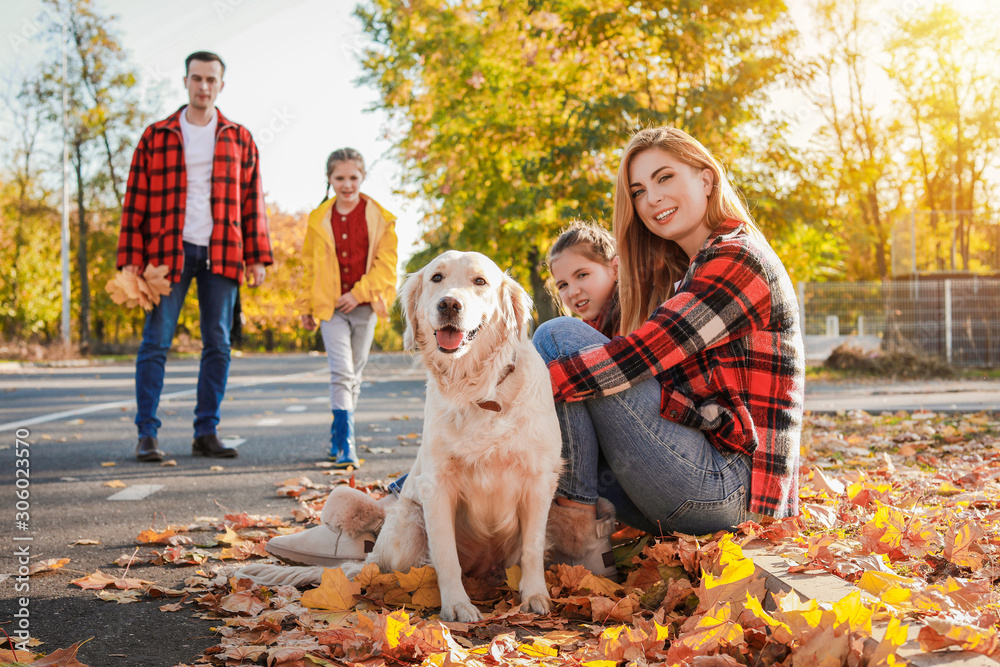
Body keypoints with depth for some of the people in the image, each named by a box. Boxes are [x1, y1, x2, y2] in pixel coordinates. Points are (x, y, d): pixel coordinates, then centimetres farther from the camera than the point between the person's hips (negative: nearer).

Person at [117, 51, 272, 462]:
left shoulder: (239, 139, 12)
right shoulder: (157, 136, 8)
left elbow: (252, 201, 11)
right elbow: (136, 201, 5)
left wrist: (257, 257, 4)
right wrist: (131, 259, -2)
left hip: (221, 254, 2)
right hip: (169, 250, -2)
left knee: (218, 345, 2)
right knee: (156, 341, -5)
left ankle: (206, 433, 11)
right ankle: (147, 435, 1)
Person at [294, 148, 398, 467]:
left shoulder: (379, 217, 0)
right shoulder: (320, 220, 5)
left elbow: (386, 262, -2)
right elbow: (310, 266, 12)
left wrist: (359, 292, -11)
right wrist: (307, 306, 11)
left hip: (364, 306, 0)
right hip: (331, 306, 0)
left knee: (354, 374, 9)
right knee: (341, 373, -11)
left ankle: (337, 435, 24)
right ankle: (346, 442, -13)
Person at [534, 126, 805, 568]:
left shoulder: (737, 259, -10)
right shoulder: (689, 273, 20)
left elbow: (639, 357, -21)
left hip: (723, 490, -10)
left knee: (560, 336, -13)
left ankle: (576, 516, -11)